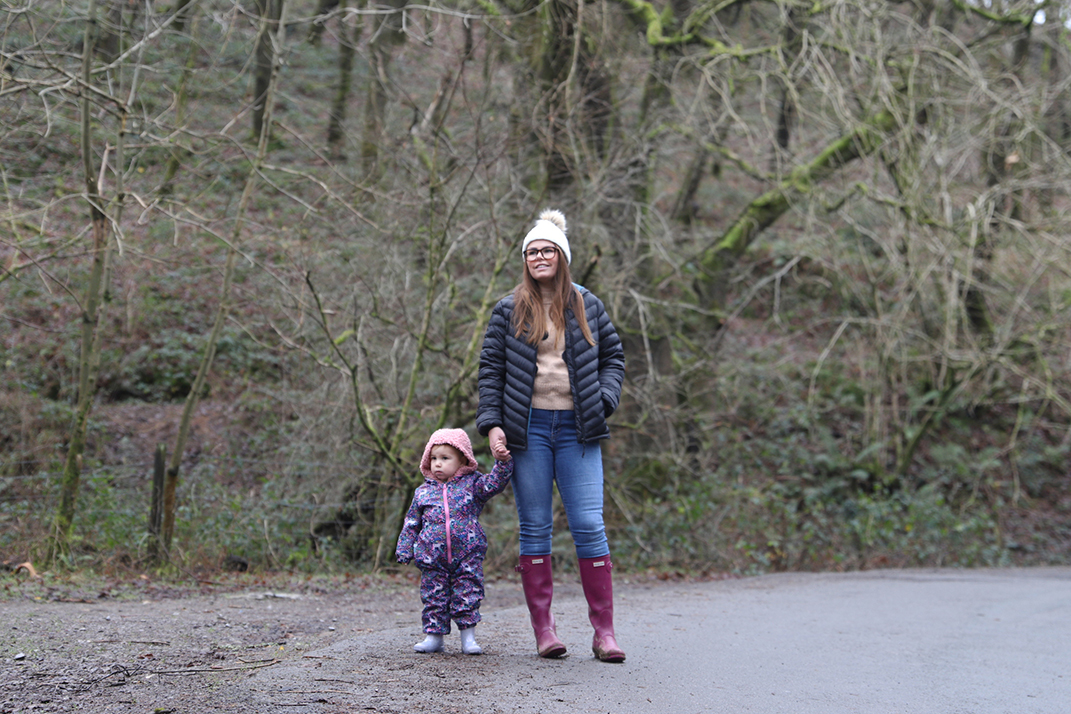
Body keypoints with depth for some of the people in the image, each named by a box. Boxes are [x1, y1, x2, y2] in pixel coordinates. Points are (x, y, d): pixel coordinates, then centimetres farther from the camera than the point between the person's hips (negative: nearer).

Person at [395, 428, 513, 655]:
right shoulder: (423, 492, 10)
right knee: (434, 596, 3)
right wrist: (404, 549, 10)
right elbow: (412, 523, 14)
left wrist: (502, 463, -20)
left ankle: (468, 637, 7)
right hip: (432, 558, 2)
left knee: (467, 594, -1)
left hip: (467, 554, -2)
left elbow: (494, 483, -6)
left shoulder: (472, 483, 5)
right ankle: (434, 636, 13)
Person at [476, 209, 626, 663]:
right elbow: (490, 369, 6)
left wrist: (604, 400, 0)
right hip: (529, 429, 0)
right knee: (535, 528, 2)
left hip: (577, 429, 0)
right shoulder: (510, 311, 7)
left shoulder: (587, 307, 10)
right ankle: (543, 630, 8)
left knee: (589, 526, -5)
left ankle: (604, 632, 0)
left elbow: (613, 356, 18)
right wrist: (491, 424, -4)